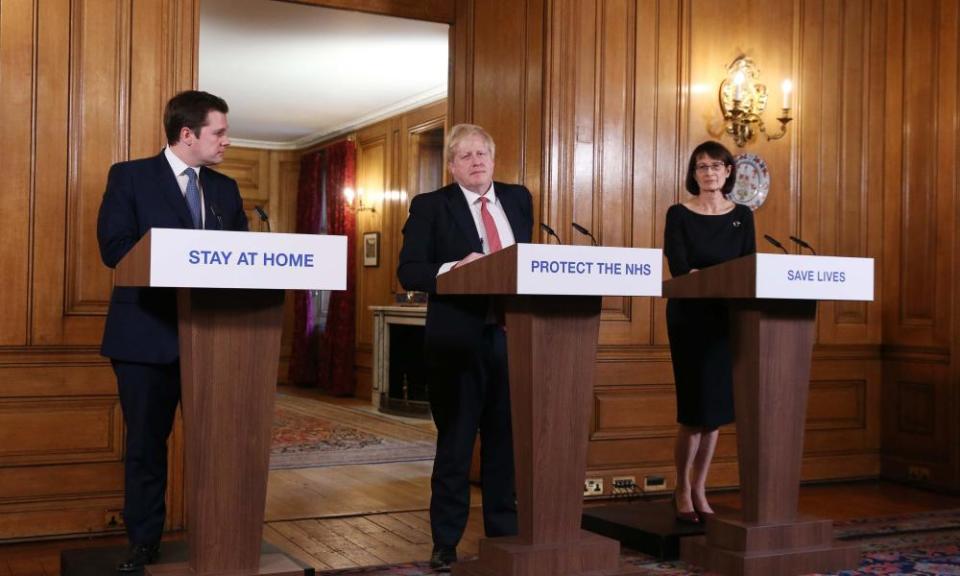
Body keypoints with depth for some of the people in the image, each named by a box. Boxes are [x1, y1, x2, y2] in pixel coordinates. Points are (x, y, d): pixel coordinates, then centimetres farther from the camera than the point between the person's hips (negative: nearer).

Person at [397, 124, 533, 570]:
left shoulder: (518, 199, 13)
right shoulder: (430, 206, 0)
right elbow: (409, 271, -8)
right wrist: (453, 269, -24)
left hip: (513, 335, 4)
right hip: (457, 338, -4)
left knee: (508, 441, 10)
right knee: (455, 443, 5)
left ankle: (505, 536, 23)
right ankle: (446, 543, 16)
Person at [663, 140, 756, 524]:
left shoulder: (742, 216, 9)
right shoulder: (679, 215, -2)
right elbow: (679, 268, -14)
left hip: (728, 318, 4)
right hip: (690, 317, -4)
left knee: (717, 407, 6)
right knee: (696, 409, -6)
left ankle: (699, 490, 17)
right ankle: (682, 490, 11)